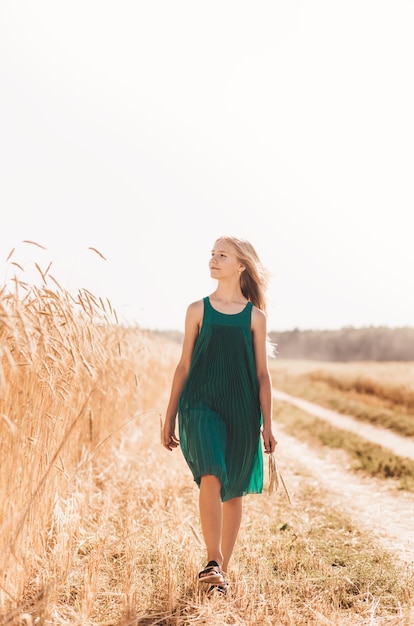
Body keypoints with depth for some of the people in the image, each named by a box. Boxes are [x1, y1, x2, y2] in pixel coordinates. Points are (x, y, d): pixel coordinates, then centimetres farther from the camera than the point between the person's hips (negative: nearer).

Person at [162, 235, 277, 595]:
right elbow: (184, 366, 8)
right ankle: (212, 561, -15)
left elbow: (262, 374, 5)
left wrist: (267, 423, 0)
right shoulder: (198, 310, 6)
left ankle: (223, 570, 20)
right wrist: (169, 417, 6)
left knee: (233, 491, 7)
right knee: (210, 477, -22)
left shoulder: (255, 316, 5)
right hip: (201, 406, -1)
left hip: (241, 410, 1)